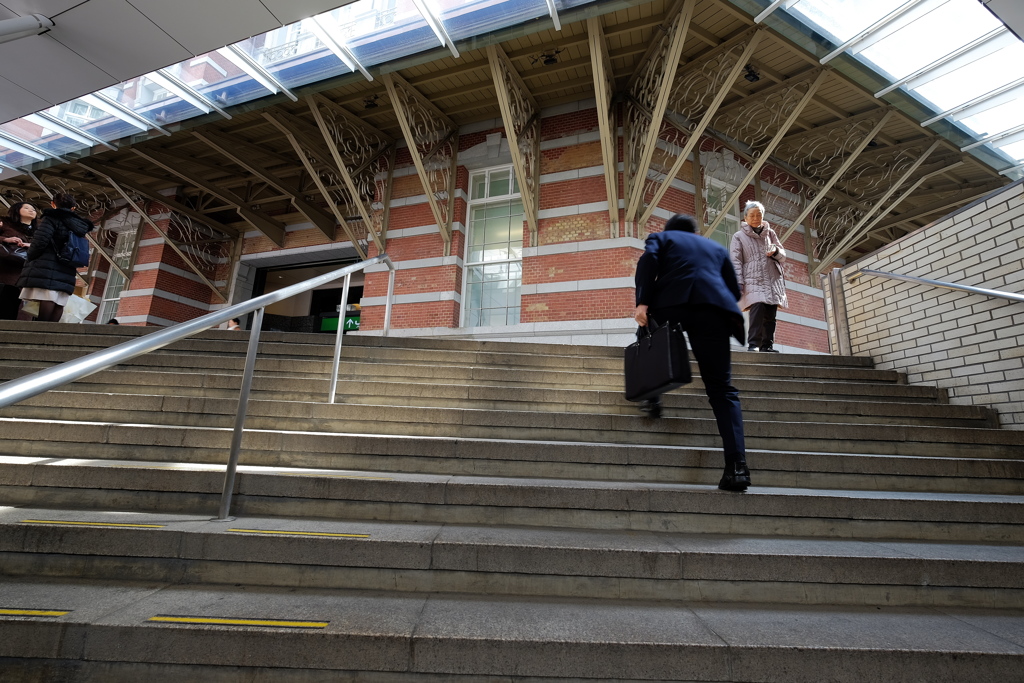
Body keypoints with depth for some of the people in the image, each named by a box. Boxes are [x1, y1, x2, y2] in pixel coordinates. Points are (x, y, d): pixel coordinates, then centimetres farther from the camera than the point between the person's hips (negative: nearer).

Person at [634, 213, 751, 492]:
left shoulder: (660, 237, 27)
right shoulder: (717, 247, 36)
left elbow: (648, 261, 3)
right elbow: (734, 290, 29)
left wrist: (642, 302, -8)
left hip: (672, 303, -2)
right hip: (714, 308, 2)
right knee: (722, 389, 2)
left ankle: (653, 398, 24)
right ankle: (736, 465, -9)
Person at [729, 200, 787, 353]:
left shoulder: (770, 233, 18)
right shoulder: (739, 237, 7)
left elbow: (783, 257, 20)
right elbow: (735, 262, -2)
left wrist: (776, 251, -4)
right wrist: (738, 284, -13)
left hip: (773, 279, 4)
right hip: (753, 280, -4)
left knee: (770, 314, -3)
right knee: (758, 307, -24)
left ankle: (767, 345, 0)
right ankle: (753, 344, -23)